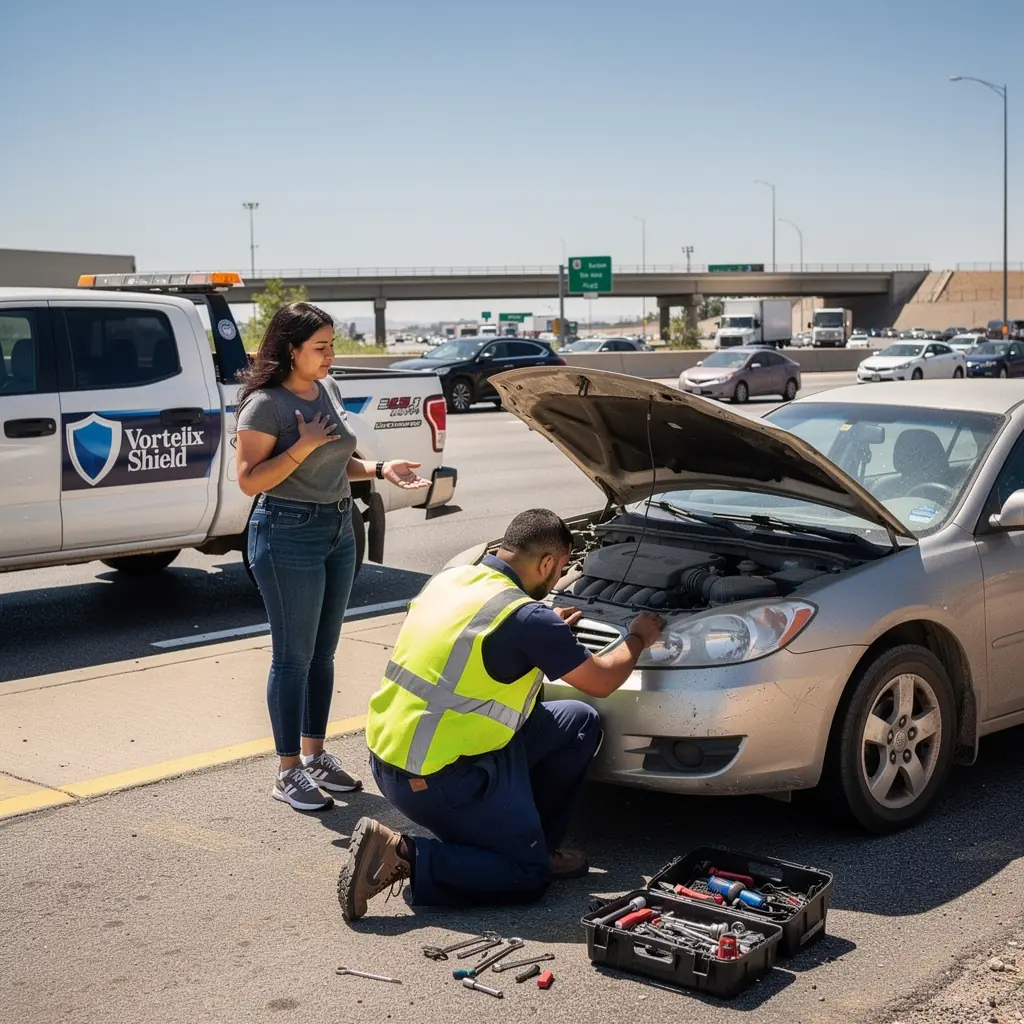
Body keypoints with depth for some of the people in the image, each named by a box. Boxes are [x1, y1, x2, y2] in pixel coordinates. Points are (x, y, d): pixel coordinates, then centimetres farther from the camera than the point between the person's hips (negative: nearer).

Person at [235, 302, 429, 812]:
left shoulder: (329, 389, 10)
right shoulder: (265, 404, -14)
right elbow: (249, 481, -16)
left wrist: (381, 470, 5)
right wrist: (302, 446, -24)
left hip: (338, 529, 8)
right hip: (289, 535, -8)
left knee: (323, 652, 14)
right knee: (294, 657, -2)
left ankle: (315, 754, 27)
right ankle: (289, 773, 7)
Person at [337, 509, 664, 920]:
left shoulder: (449, 579, 4)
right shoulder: (525, 616, -18)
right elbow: (601, 681, -4)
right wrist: (637, 638, 15)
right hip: (435, 782, -8)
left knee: (579, 722, 12)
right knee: (528, 877, 8)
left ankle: (534, 840, 23)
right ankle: (400, 856, -5)